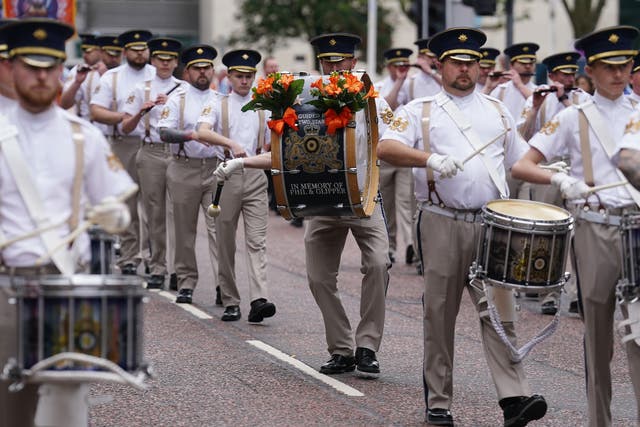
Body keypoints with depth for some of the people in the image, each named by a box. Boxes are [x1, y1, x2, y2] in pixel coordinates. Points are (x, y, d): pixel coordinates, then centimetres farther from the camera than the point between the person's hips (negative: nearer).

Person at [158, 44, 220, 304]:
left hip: (216, 168, 1)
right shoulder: (177, 99, 3)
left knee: (218, 226, -10)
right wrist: (190, 135, -25)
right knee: (185, 229, 6)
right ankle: (186, 284, 16)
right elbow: (164, 132, -9)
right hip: (184, 169, 0)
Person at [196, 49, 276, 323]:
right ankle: (230, 303, 12)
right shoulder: (219, 105, 4)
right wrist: (231, 144, -30)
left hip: (256, 177, 1)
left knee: (257, 240, -12)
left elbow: (269, 143, 22)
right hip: (227, 175, -1)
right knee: (226, 244, 4)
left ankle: (259, 300, -23)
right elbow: (202, 133, -16)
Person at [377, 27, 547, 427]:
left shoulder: (497, 110, 18)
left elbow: (520, 161, 22)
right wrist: (431, 159, -24)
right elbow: (385, 148, -9)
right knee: (441, 312, 4)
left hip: (492, 224, 2)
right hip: (443, 224, -2)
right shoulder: (421, 110, 7)